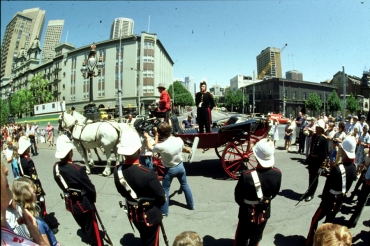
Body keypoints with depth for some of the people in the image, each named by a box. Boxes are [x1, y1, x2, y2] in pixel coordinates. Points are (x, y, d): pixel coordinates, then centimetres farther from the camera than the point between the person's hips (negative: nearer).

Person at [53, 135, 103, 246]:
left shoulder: (56, 167, -10)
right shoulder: (78, 169, -31)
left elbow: (61, 184, 4)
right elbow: (90, 187, -21)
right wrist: (93, 199, -1)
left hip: (70, 202, 7)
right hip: (83, 203, -7)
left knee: (83, 226, 27)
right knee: (91, 228, 12)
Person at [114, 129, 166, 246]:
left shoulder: (117, 170, -17)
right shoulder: (148, 173, -34)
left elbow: (122, 192, 2)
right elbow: (161, 198, -20)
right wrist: (153, 205, 2)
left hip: (132, 213, 5)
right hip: (150, 215, -5)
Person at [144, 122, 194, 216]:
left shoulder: (161, 146, -28)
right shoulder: (179, 140, -16)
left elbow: (150, 148, -6)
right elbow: (183, 148, 8)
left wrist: (147, 138, 13)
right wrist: (188, 150, 34)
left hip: (169, 170, -4)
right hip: (180, 166, 4)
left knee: (165, 190, 11)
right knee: (185, 185, 22)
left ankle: (164, 211, 19)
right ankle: (191, 205, 35)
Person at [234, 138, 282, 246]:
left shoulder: (247, 175, -35)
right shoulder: (277, 173, -22)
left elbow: (238, 196, -18)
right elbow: (275, 193, -3)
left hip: (248, 213, -3)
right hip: (264, 212, 4)